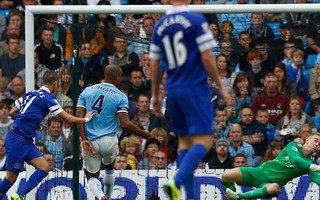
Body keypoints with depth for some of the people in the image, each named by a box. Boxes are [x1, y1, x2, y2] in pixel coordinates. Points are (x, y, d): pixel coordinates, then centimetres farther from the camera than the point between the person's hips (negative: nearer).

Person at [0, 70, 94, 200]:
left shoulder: (31, 94, 12)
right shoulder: (47, 98, -12)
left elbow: (12, 112, 17)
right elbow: (69, 119, -10)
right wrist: (86, 119, 7)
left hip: (26, 141, 8)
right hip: (17, 139, -8)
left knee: (44, 167, -2)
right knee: (12, 176, -5)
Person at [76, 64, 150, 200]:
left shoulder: (87, 91, 6)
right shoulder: (120, 97, -4)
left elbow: (79, 117, -3)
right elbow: (125, 124, -12)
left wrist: (84, 140, -5)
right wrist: (144, 133, 2)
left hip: (90, 142, 1)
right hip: (109, 141, -1)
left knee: (92, 176, 14)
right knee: (109, 168, 31)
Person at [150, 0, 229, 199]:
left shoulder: (160, 25, 8)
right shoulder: (196, 20, -8)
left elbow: (154, 64, 12)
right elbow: (207, 57, -11)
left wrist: (156, 95, 20)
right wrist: (220, 86, -2)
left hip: (172, 91, 6)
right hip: (195, 88, -6)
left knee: (185, 141, 13)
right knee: (204, 140, -7)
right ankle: (177, 182, -27)